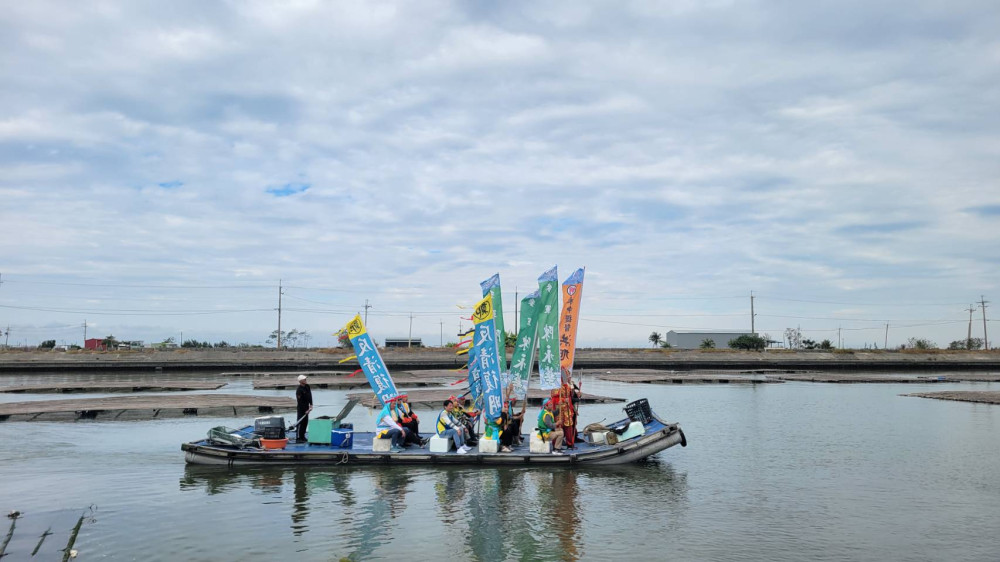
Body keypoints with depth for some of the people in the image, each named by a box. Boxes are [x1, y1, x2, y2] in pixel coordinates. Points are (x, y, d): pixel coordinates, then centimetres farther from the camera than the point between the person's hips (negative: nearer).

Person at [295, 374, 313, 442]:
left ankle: (302, 436, 21)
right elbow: (299, 401, -20)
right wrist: (305, 410, -18)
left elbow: (310, 396, 11)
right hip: (301, 408, -8)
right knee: (300, 422, -7)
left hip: (306, 407, 8)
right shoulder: (299, 390, -19)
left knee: (305, 422, 12)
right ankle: (298, 437, -4)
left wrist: (311, 405, 1)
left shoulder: (307, 386, 5)